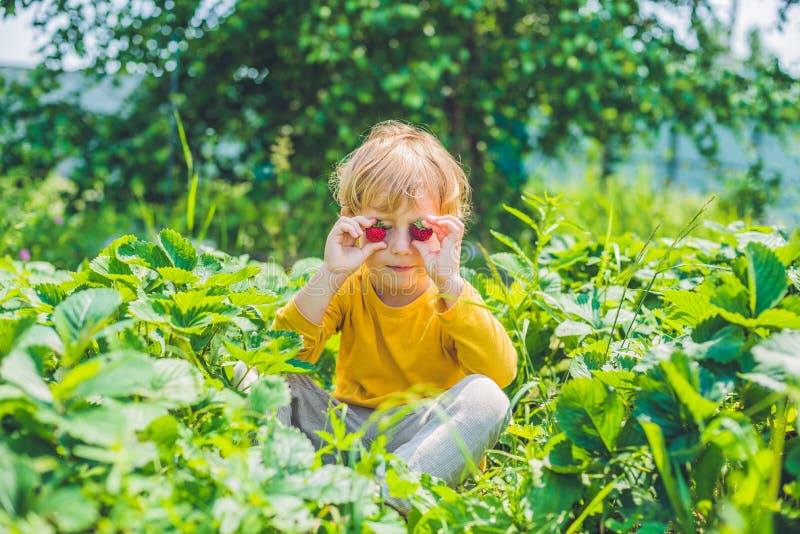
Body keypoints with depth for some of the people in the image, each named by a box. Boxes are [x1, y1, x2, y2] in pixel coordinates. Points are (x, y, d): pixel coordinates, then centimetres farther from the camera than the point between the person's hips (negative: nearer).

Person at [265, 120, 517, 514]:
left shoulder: (452, 297, -3)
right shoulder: (348, 289, 3)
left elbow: (501, 373, -22)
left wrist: (449, 283, -29)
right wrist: (329, 275, -23)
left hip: (423, 436, -2)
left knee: (484, 396, -31)